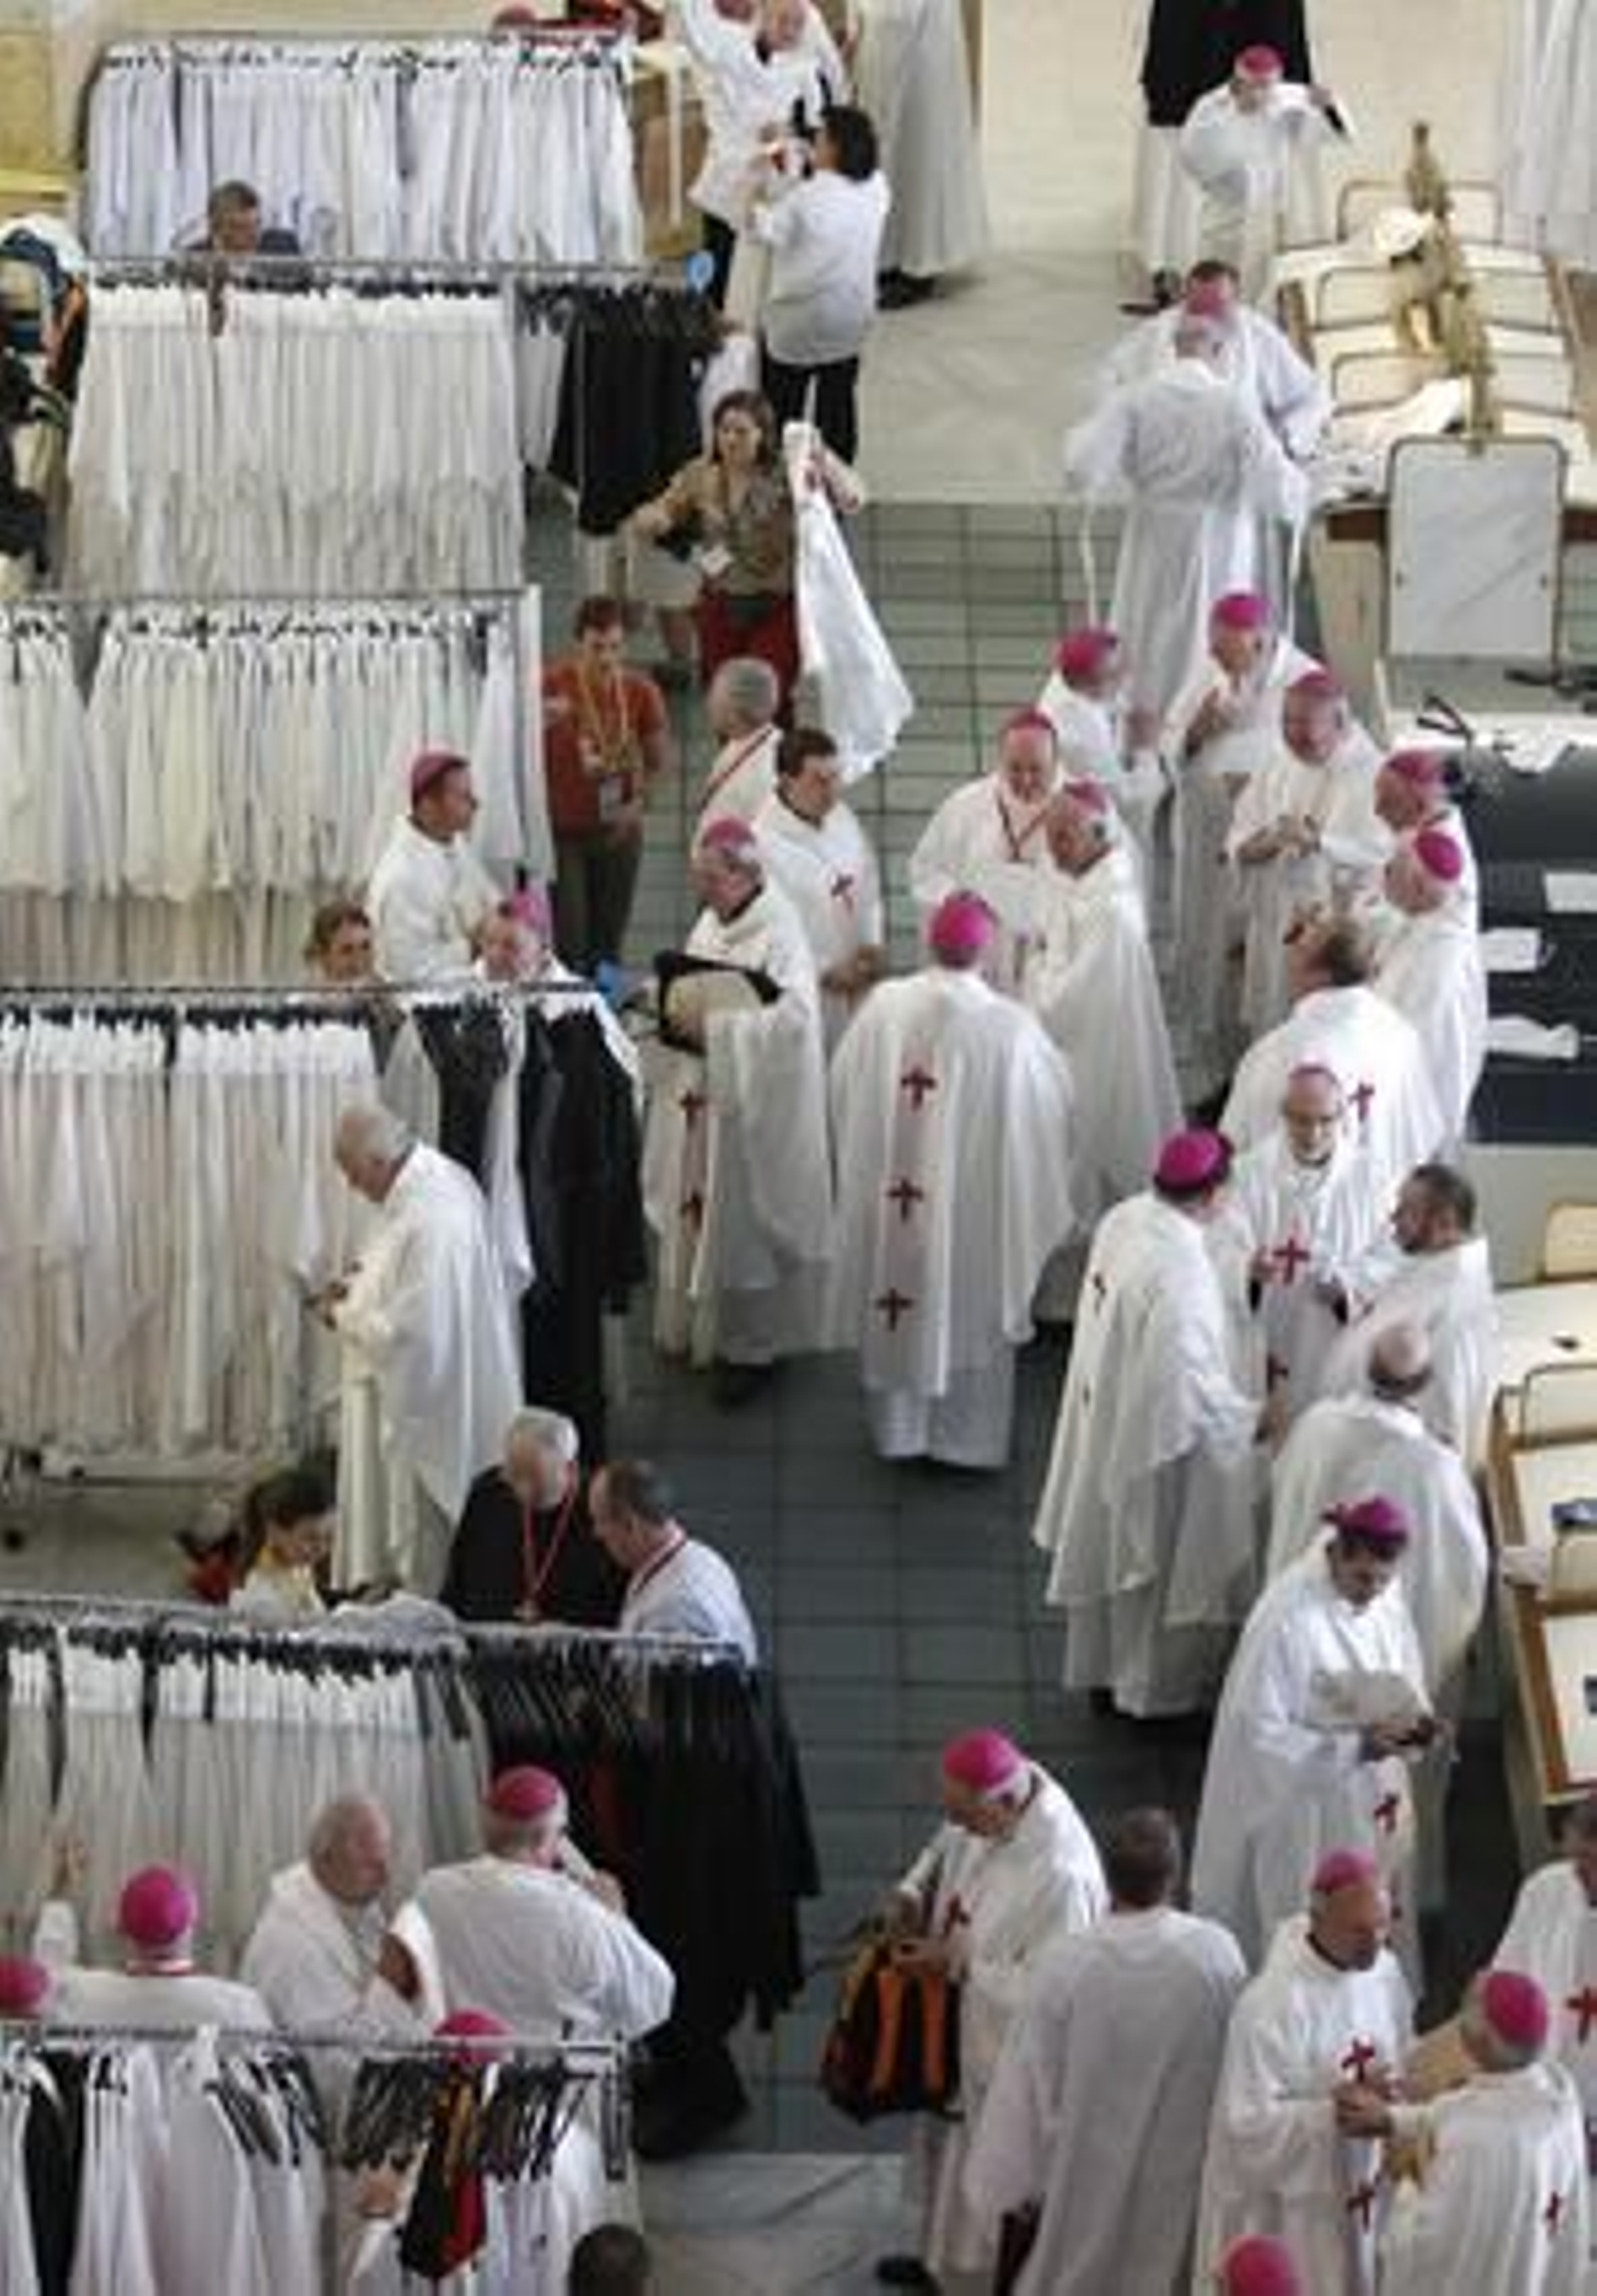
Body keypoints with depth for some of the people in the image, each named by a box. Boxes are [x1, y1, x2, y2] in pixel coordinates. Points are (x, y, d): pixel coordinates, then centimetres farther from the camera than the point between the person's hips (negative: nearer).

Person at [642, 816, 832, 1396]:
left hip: (751, 1107, -8)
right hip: (700, 1098, 8)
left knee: (742, 1223, 2)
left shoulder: (779, 936, -18)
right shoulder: (710, 924, 8)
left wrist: (711, 1026, -28)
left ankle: (751, 1346, 15)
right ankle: (696, 1323, 27)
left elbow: (794, 1017, -28)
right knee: (696, 1212, 14)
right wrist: (673, 1008, -2)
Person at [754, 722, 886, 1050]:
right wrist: (825, 973, -16)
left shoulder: (842, 817, 3)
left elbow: (869, 887, 15)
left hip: (858, 990, 6)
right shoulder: (763, 844, -20)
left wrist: (874, 946, -1)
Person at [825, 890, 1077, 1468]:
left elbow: (844, 1088, -1)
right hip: (975, 1199, -2)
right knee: (969, 1306, 18)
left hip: (887, 1195, 2)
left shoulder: (884, 1007, -15)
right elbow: (1056, 1102, -7)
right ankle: (967, 1435, 32)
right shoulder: (1010, 1028, -23)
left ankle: (897, 1427, 36)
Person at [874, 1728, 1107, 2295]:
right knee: (953, 2141, 29)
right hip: (965, 2023, 9)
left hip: (1014, 2054, -9)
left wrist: (957, 1963, -26)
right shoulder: (1000, 1794, -16)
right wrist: (912, 1893, -9)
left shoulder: (1060, 1873, -38)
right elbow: (948, 1844, 8)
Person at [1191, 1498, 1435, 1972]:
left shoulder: (1385, 1592, -9)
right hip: (1302, 1803, -6)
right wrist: (1356, 1745, -31)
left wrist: (1417, 1718, -13)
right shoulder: (1287, 1617, -30)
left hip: (1372, 1798, 6)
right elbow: (1262, 1731, -25)